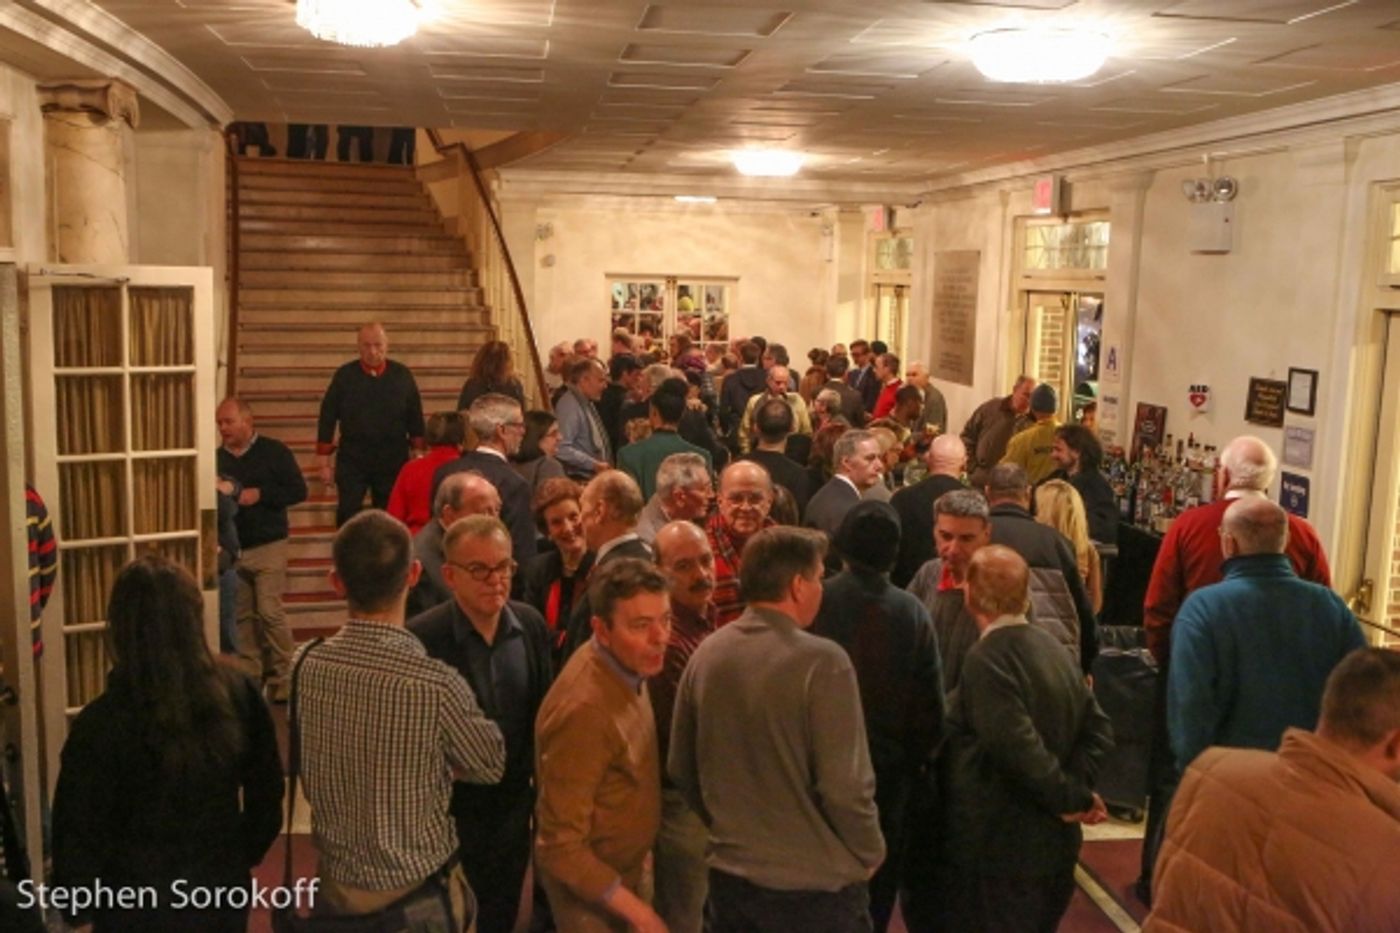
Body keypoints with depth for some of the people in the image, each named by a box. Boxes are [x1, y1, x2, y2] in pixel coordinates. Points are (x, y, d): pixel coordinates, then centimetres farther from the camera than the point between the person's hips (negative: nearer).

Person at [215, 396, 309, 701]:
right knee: (241, 616, 8)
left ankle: (282, 677, 3)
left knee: (271, 612, -7)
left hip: (268, 547, -4)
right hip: (232, 548, 4)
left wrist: (260, 494, -15)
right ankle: (249, 676, 18)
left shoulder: (274, 451, -4)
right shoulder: (218, 457, 7)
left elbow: (299, 490, -7)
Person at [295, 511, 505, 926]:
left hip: (335, 881, 4)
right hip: (417, 889, -3)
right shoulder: (437, 684, -28)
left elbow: (308, 771, 1)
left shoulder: (306, 665, -15)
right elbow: (492, 766, -10)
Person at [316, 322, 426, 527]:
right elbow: (327, 418, 2)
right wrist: (324, 461, 1)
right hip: (352, 461, -1)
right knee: (348, 517, -3)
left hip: (393, 462, 1)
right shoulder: (345, 375, -1)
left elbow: (415, 418, 6)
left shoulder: (402, 375, 1)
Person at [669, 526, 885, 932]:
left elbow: (681, 768, 6)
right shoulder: (821, 661, -20)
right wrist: (869, 854, -2)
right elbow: (844, 784, -20)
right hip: (814, 884, -5)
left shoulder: (706, 654, -3)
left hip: (729, 876, 5)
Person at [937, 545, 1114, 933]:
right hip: (1054, 842, 9)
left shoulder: (987, 658, -21)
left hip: (1000, 849, -8)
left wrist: (1072, 797, -15)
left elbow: (1019, 746, -27)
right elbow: (1098, 727, 5)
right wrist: (1075, 789, -6)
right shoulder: (1052, 648, 7)